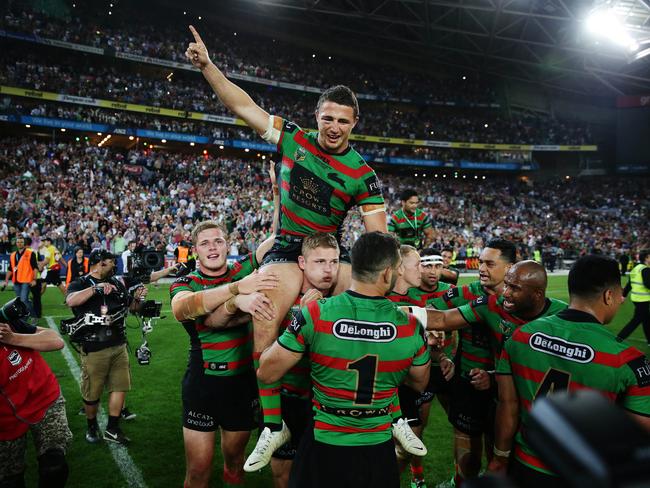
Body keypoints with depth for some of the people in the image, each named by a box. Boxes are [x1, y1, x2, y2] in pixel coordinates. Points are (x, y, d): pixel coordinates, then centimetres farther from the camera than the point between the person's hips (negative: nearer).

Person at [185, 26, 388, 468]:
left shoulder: (362, 174, -4)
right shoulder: (293, 139, 0)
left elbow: (378, 235, -8)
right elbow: (242, 104, 5)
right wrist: (207, 65, -1)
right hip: (285, 251, 0)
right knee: (264, 323, -26)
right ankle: (275, 424, -9)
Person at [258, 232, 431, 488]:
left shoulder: (314, 315, -20)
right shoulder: (411, 327, -13)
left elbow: (266, 373, -9)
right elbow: (419, 384, 5)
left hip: (323, 449, -1)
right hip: (378, 452, 2)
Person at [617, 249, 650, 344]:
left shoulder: (636, 268, 12)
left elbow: (629, 284, 15)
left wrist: (623, 295, 18)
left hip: (636, 298, 9)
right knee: (636, 321, -2)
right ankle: (619, 338, -2)